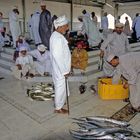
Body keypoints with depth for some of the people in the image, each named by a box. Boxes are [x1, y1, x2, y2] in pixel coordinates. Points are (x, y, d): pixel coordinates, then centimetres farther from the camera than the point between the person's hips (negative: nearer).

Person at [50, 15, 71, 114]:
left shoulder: (56, 35, 7)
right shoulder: (58, 38, -26)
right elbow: (58, 56, -27)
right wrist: (65, 71, -21)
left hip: (59, 68, 10)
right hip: (61, 69, -10)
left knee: (59, 86, 24)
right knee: (61, 87, 6)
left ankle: (59, 102, 43)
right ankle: (58, 108, 23)